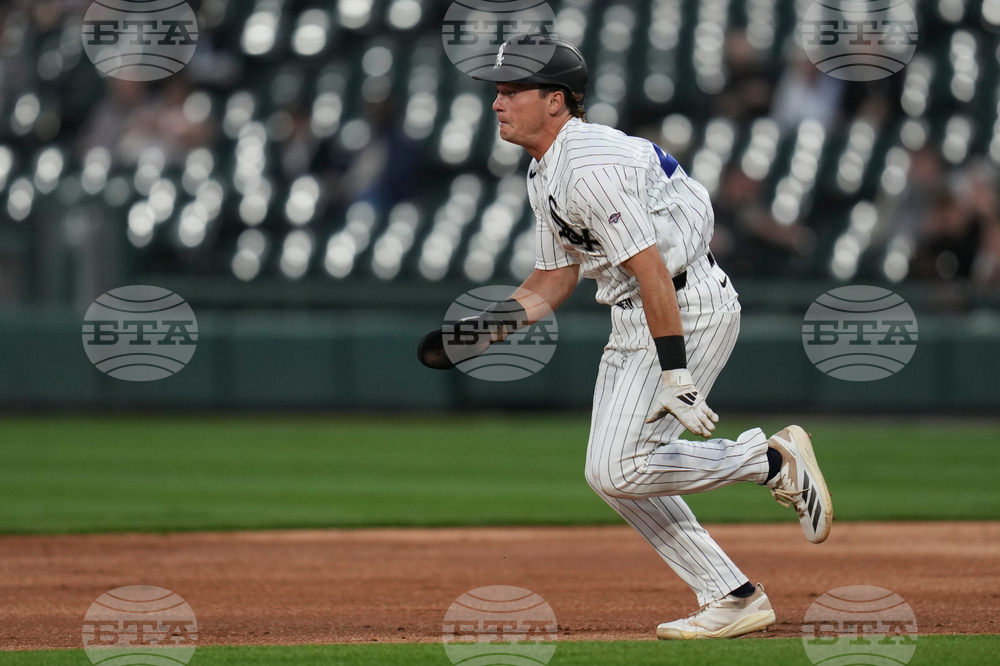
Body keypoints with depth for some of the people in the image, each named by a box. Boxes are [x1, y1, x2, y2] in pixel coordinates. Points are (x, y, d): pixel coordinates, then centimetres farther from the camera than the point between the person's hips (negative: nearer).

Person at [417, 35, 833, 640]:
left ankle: (774, 460, -4)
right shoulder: (544, 175, 12)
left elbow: (651, 272, -27)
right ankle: (734, 599, 12)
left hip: (689, 308, -11)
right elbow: (555, 278, 21)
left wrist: (676, 376, -30)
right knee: (614, 474, 9)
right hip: (633, 320, 11)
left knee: (617, 471, -16)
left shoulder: (592, 168, -21)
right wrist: (484, 330, 9)